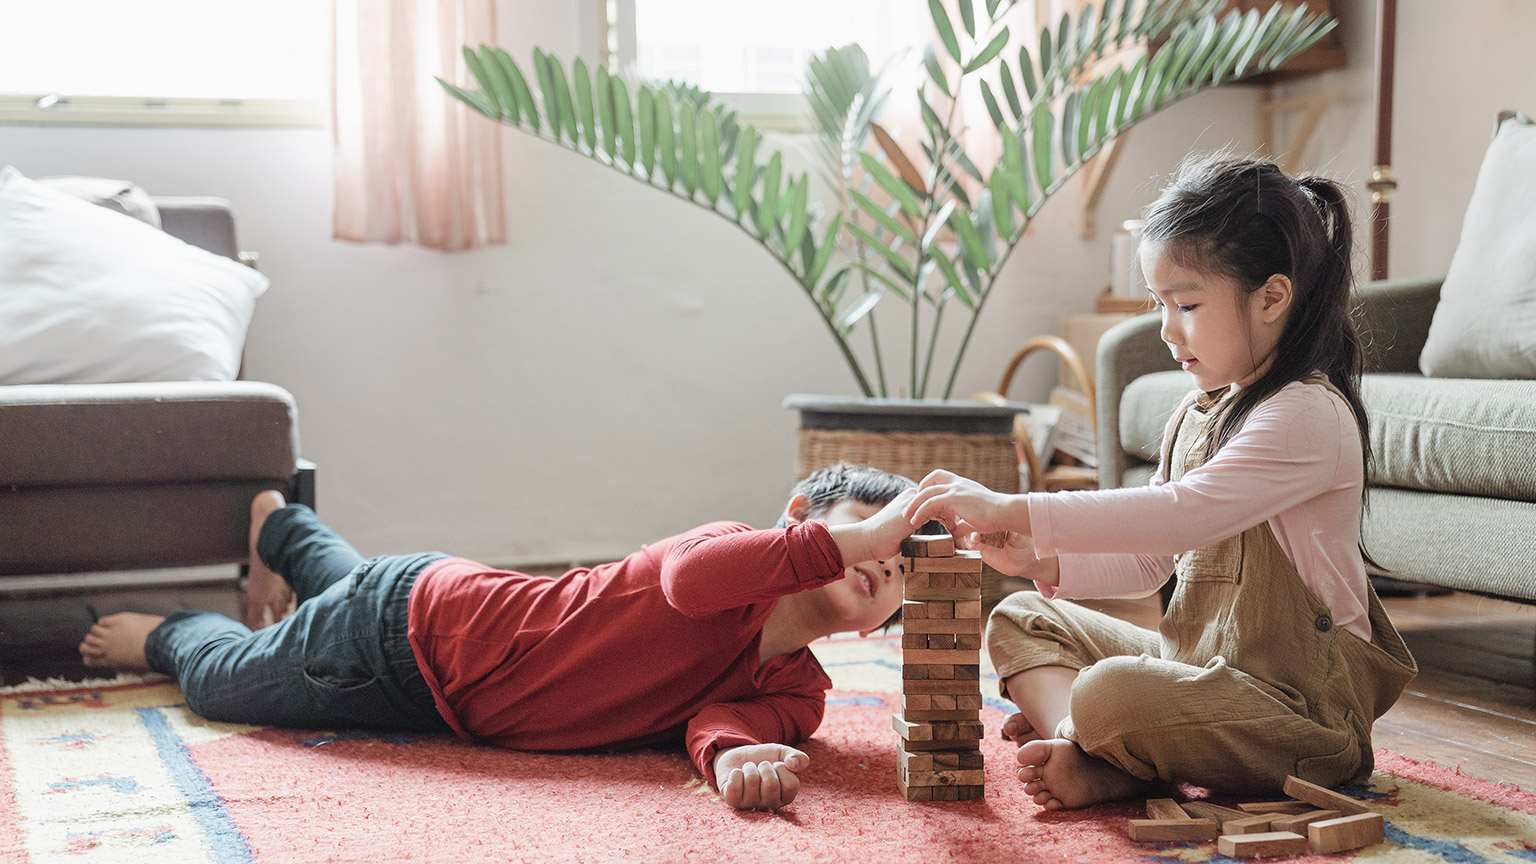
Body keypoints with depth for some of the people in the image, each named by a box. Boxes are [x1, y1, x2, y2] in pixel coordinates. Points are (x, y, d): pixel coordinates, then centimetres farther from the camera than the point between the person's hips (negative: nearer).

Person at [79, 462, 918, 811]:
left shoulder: (793, 695, -12)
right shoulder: (741, 552, -30)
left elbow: (718, 711, -32)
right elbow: (689, 577, -54)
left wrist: (734, 753, -55)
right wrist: (854, 539, -60)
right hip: (409, 619, -5)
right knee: (216, 679, 20)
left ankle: (282, 527, 67)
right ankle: (167, 633, 53)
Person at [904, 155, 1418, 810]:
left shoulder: (1309, 414, -17)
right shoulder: (1195, 415, 12)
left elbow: (1181, 515, -31)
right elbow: (1147, 564, 15)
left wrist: (1014, 511, -33)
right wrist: (1043, 561, -4)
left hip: (1302, 698, -10)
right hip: (1196, 658, 10)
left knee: (1109, 694, -35)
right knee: (1020, 619, 10)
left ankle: (1113, 772, -4)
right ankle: (1072, 744, -15)